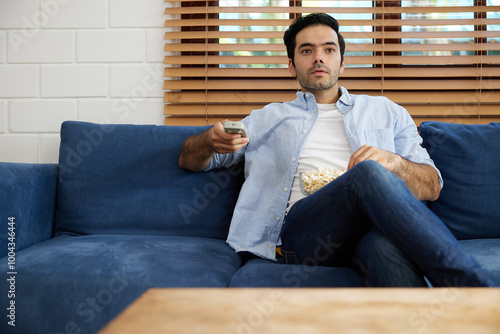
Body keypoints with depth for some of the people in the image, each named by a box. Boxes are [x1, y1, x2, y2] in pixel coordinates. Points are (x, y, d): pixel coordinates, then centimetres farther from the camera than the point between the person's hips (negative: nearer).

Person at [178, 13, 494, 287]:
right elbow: (189, 160, 26)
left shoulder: (385, 111, 27)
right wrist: (211, 139, 0)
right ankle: (477, 286, -40)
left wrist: (393, 163, -6)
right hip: (298, 232, -1)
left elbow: (433, 185, 19)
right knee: (368, 173, -34)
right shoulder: (267, 119, 28)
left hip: (370, 227, 1)